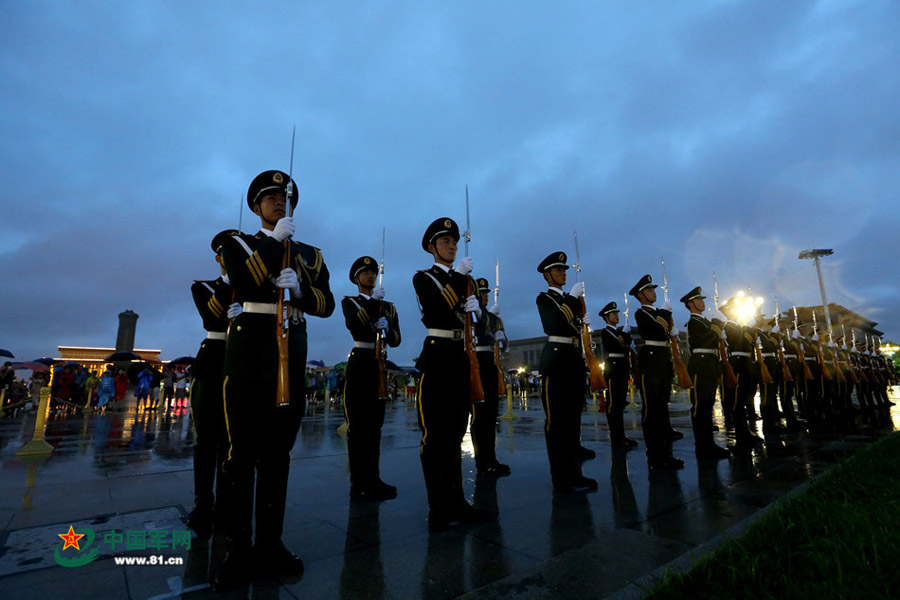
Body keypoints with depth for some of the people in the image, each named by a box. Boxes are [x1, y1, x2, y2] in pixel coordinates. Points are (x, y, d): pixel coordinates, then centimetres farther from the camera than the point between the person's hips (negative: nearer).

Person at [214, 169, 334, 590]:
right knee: (242, 452, -2)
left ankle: (270, 544, 16)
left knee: (277, 453, 7)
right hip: (249, 353, -3)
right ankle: (238, 550, 9)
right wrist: (275, 240, -7)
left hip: (292, 354, 3)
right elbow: (242, 286, -10)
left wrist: (299, 288, -15)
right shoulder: (238, 244, 11)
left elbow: (326, 304, 5)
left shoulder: (310, 254, 17)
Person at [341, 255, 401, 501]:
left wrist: (387, 328, -12)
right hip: (360, 365, -4)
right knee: (358, 425, -4)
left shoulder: (388, 307, 18)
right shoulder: (349, 302, 7)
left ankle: (372, 480, 16)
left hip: (380, 366, 5)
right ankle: (358, 484, 2)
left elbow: (396, 340, 8)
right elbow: (354, 325, -15)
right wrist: (374, 302, -17)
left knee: (374, 425, 9)